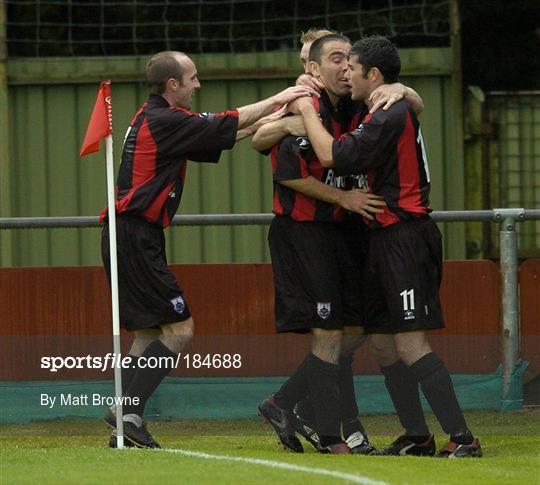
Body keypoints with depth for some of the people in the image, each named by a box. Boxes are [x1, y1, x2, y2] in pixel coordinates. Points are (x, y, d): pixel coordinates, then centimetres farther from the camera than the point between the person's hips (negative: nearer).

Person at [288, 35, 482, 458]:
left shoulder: (390, 116, -15)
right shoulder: (395, 110, 17)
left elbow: (332, 155, -18)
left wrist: (307, 111, -4)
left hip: (405, 238, -11)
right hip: (388, 239, 11)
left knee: (410, 344, -15)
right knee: (382, 341, 12)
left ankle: (462, 438, -17)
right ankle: (417, 436, 16)